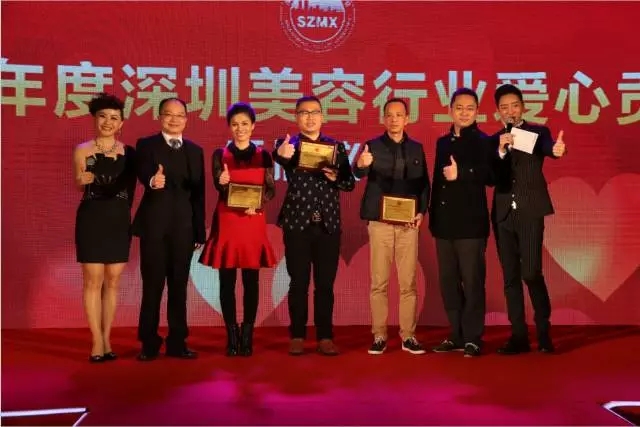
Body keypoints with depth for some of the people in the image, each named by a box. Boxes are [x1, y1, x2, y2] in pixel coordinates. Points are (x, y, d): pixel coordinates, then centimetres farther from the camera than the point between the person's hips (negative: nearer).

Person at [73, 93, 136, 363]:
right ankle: (97, 342, 3)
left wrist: (121, 212, -6)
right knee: (93, 281, -3)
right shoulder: (83, 151, 1)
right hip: (92, 220, -2)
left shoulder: (128, 152, 6)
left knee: (113, 281, 5)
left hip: (119, 222, 2)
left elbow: (131, 188, 8)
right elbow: (79, 184, -1)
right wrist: (82, 180, -21)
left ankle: (106, 340, 13)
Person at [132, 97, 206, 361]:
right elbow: (143, 173, -20)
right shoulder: (146, 145, 2)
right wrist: (152, 181, -44)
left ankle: (177, 342, 17)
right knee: (152, 286, 3)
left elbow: (199, 193, 9)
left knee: (179, 286, 8)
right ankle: (149, 343, 13)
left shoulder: (195, 151, 12)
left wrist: (199, 230, 6)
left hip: (183, 227, 3)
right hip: (154, 225, -3)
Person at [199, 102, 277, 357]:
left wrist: (257, 204, -16)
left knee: (251, 281, 2)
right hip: (226, 222, 0)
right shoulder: (220, 154, 6)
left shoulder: (263, 155, 8)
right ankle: (232, 336, 9)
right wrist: (223, 182, -31)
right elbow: (219, 186, -8)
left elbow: (271, 190, 2)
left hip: (254, 223, 0)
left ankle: (247, 336, 9)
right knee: (227, 281, 1)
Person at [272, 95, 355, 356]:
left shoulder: (336, 146, 9)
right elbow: (280, 157, -23)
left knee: (325, 284, 6)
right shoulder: (288, 144, 1)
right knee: (299, 283, 4)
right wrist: (281, 155, -46)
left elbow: (350, 183, 7)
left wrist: (335, 178, -14)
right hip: (297, 223, -2)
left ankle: (325, 337, 14)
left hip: (328, 224, 2)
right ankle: (298, 336, 14)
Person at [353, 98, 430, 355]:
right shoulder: (373, 146, 1)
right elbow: (360, 175, -17)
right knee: (379, 282, 1)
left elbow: (424, 184, 10)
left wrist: (422, 212, -4)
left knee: (409, 282, 4)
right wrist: (360, 166, -40)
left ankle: (408, 336, 11)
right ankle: (379, 336, 8)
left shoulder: (416, 148, 10)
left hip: (408, 223, 2)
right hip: (380, 222, -2)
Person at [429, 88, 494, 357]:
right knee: (448, 281, 9)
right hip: (445, 222, 6)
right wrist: (433, 217, 14)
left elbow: (491, 176, -15)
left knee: (472, 281, -3)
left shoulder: (484, 142, -1)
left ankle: (473, 338, 4)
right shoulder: (443, 142, 16)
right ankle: (457, 335, 19)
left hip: (471, 222, -6)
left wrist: (461, 173, -26)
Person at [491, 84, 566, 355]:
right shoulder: (492, 141, 12)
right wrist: (501, 150, -17)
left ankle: (544, 331, 6)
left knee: (531, 273, -10)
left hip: (530, 212, -3)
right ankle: (519, 335, 11)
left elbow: (548, 148, -18)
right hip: (503, 214, 3)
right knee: (510, 276, 5)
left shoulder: (538, 132, 5)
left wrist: (557, 150, -42)